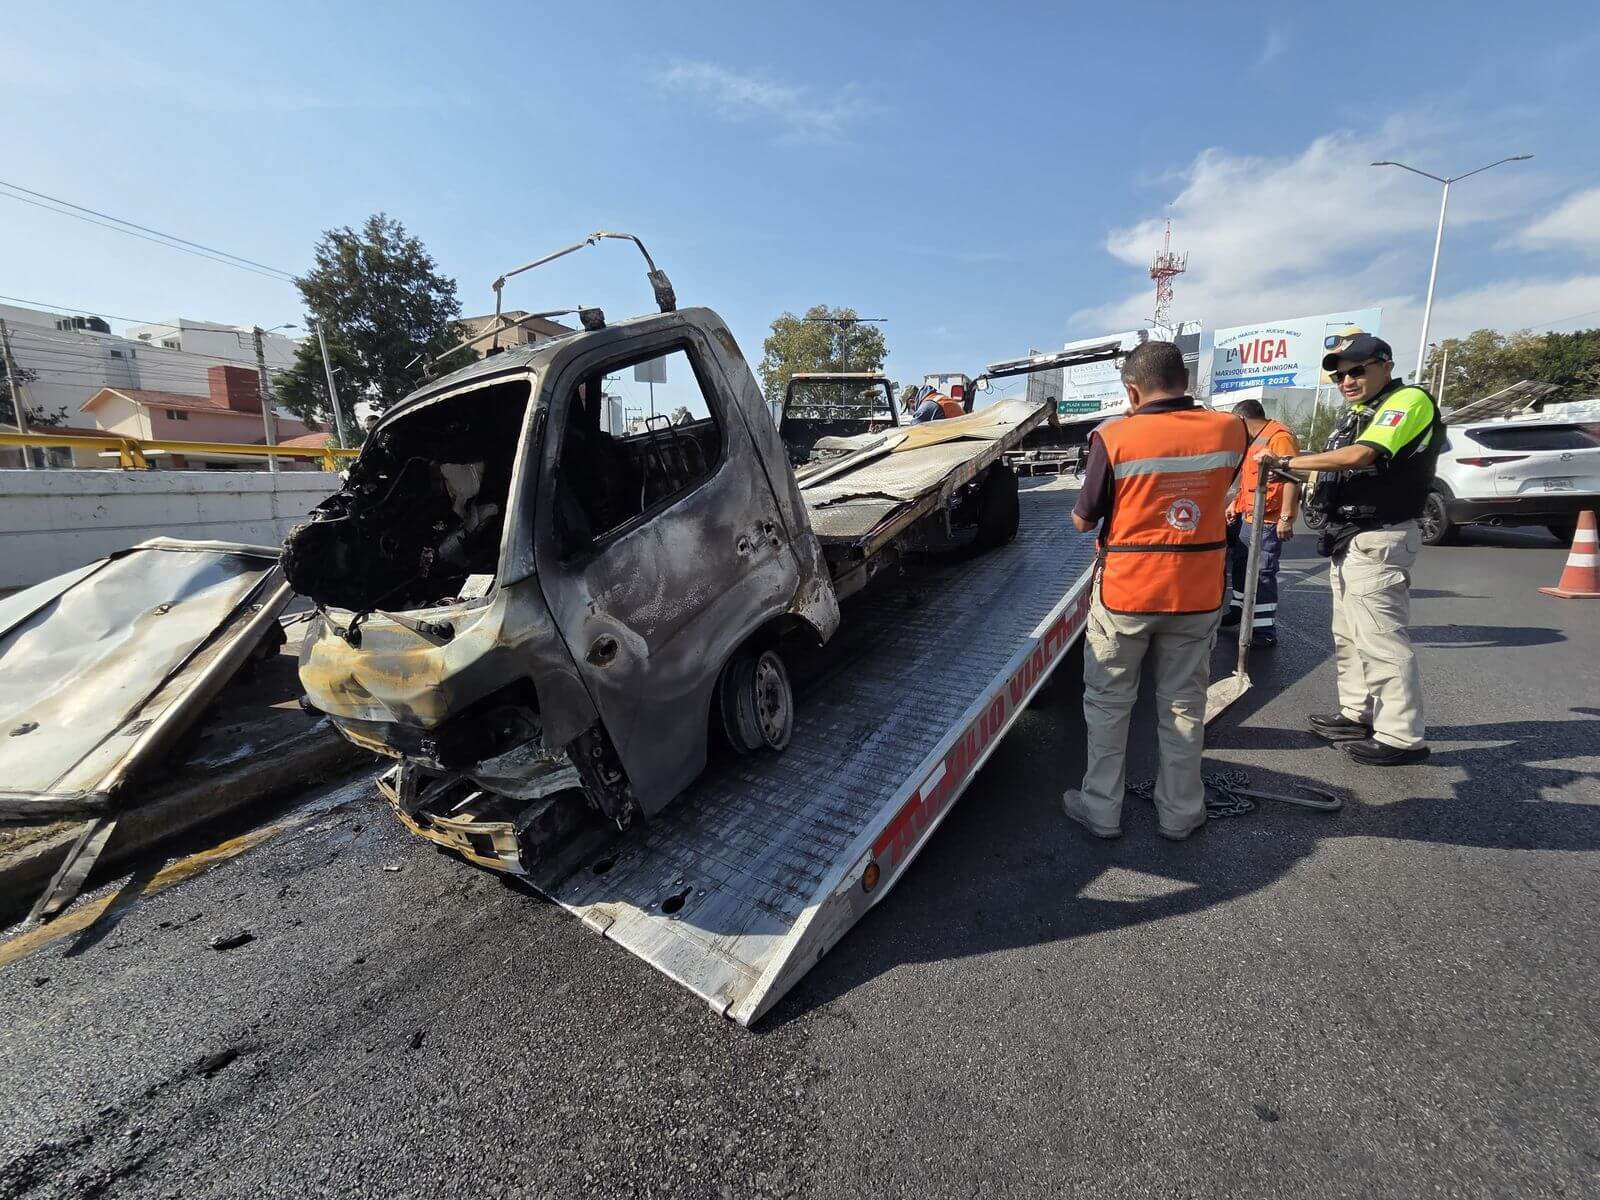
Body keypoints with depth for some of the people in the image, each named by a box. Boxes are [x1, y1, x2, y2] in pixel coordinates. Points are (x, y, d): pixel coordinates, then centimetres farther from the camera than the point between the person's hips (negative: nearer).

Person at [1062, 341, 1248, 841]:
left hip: (1125, 593, -3)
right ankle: (1179, 813, 31)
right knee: (1184, 705, 17)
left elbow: (1083, 520, -5)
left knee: (1108, 703, 13)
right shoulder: (1231, 429, -4)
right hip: (1199, 594, 3)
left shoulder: (1114, 437, -15)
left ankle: (1101, 810, 24)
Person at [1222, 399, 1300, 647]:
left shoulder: (1279, 437, -16)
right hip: (1246, 517, 10)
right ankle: (1239, 609, 35)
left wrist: (1286, 517, -26)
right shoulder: (1253, 440, 16)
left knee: (1262, 573, -8)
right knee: (1240, 564, 19)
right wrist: (1235, 504, 22)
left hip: (1267, 521, -10)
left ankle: (1265, 630, -3)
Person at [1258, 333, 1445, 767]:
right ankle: (1358, 715, 28)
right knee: (1349, 636, 16)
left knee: (1381, 639, -7)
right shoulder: (1368, 412, 19)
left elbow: (1358, 456, -25)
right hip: (1352, 540, 10)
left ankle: (1402, 737, 1)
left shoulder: (1409, 400, -11)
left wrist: (1286, 461, -19)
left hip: (1377, 540, -10)